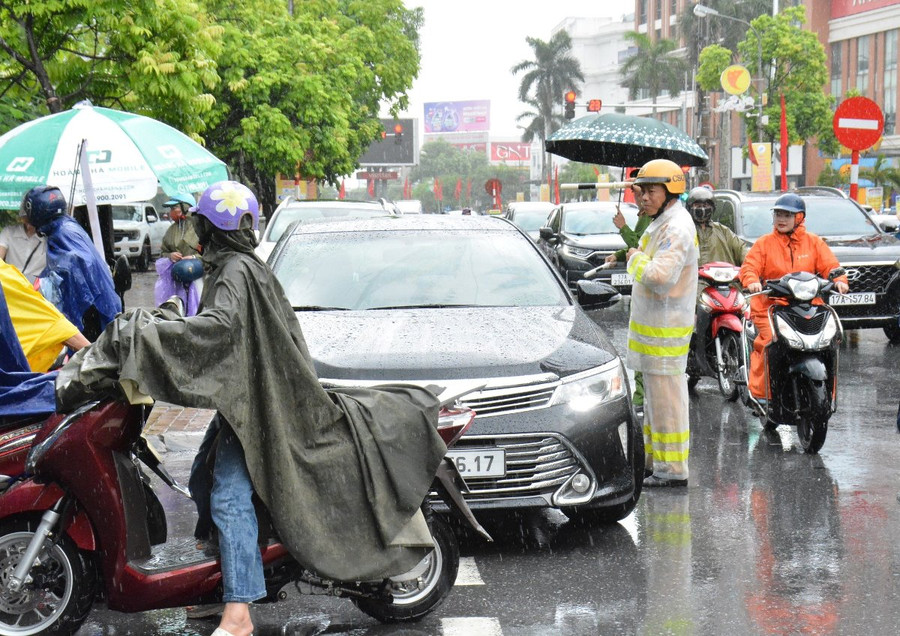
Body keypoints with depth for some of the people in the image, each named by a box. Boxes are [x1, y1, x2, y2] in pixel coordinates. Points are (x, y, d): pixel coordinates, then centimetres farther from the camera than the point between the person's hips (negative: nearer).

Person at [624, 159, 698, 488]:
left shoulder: (677, 228, -19)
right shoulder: (661, 224, 15)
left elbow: (660, 277, -30)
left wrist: (636, 258, -16)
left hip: (665, 330, -11)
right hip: (652, 325, 11)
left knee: (666, 399, -6)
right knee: (654, 398, 17)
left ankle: (673, 470, 0)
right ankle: (655, 461, 26)